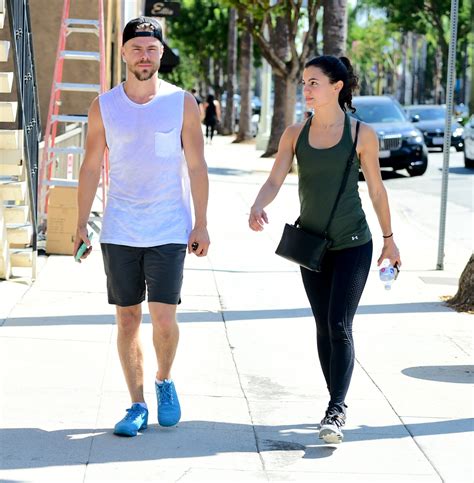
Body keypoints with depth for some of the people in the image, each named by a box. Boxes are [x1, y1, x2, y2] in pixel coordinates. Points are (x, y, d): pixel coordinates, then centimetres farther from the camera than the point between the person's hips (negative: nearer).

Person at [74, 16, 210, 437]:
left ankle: (165, 382, 22)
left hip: (168, 231, -2)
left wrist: (201, 224, -2)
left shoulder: (182, 103, 1)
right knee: (127, 319, 4)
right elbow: (91, 167, 7)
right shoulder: (104, 106, 4)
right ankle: (137, 405, 14)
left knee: (163, 319, -7)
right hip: (119, 231, 2)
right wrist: (81, 224, 3)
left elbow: (196, 166, 2)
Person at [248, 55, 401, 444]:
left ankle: (336, 411, -14)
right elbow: (275, 181, -7)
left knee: (340, 327, -12)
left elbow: (376, 188, 1)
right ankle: (338, 404, 22)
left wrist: (389, 238, 7)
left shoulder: (362, 134, -7)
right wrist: (257, 207, -28)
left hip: (352, 244, -4)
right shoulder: (295, 134, 1)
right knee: (324, 328, 11)